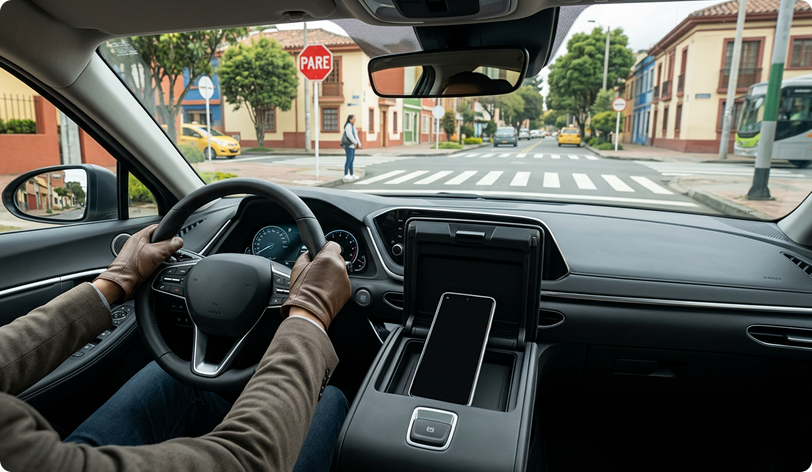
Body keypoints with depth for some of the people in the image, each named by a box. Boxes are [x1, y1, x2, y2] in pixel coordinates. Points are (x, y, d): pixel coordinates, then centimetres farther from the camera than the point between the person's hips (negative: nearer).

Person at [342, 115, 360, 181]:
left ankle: (352, 174, 13)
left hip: (352, 145, 10)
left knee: (352, 160, 9)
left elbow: (355, 136, 17)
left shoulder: (352, 126, 18)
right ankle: (346, 175, -7)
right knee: (349, 159, -10)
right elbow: (349, 135, -22)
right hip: (348, 144, -10)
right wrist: (356, 143, -13)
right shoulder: (348, 125, -13)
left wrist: (359, 144, 6)